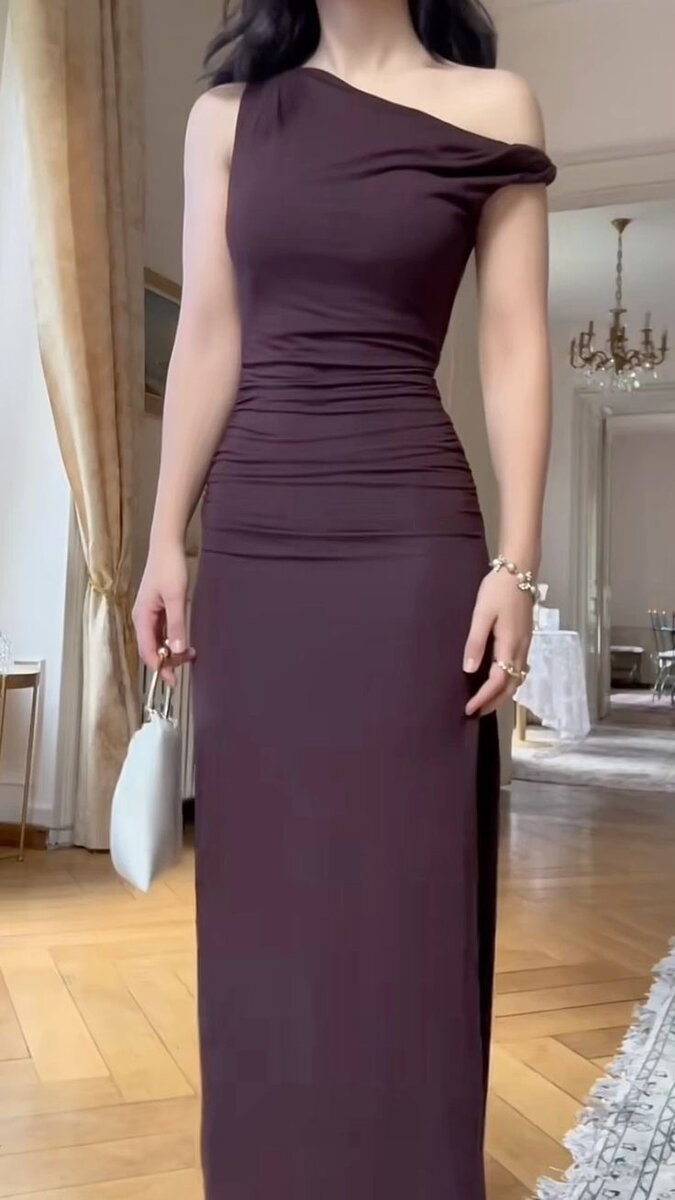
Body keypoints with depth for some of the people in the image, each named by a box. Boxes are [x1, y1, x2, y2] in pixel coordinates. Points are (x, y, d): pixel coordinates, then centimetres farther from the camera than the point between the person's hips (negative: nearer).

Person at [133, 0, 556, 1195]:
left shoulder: (491, 109, 5)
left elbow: (516, 348, -1)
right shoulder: (227, 115, 13)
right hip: (251, 539, 3)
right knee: (264, 890, 10)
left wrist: (516, 563, -8)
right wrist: (168, 539, 5)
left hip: (411, 540, -3)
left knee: (404, 891, 2)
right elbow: (207, 339, 9)